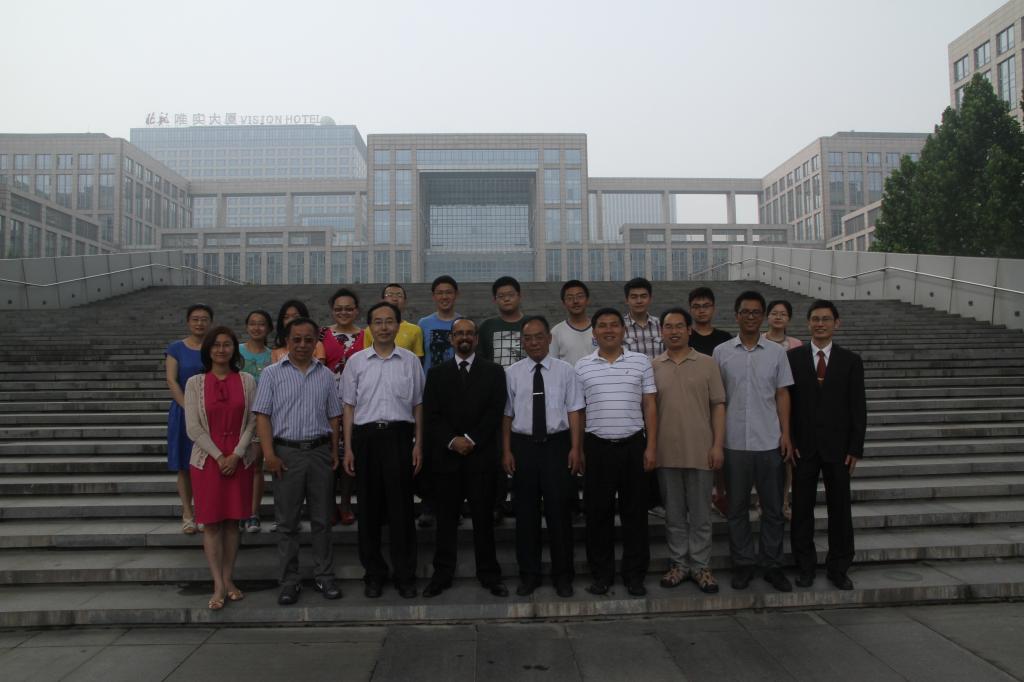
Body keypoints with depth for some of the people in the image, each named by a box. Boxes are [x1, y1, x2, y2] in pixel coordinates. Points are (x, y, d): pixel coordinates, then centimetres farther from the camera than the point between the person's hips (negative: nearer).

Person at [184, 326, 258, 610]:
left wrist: (236, 455, -9)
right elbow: (193, 428, -4)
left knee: (232, 521, 7)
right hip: (207, 459, -1)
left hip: (239, 459, 1)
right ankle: (219, 586, 5)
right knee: (211, 522, -1)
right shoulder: (195, 383, 0)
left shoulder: (247, 381, 2)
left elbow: (252, 422, 0)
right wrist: (219, 456, -10)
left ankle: (229, 579, 17)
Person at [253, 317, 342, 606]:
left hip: (320, 452, 2)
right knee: (287, 522, 5)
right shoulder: (272, 374, 2)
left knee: (322, 519, 7)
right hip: (287, 452, -2)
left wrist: (335, 452, 6)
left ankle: (324, 576, 18)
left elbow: (334, 417, 12)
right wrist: (269, 454, -11)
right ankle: (289, 582, 15)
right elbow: (262, 416, -3)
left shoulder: (326, 375, 10)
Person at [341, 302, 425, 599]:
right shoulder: (356, 361, 6)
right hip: (366, 436, 1)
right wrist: (348, 448, 2)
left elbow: (418, 406, 8)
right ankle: (374, 574, 22)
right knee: (369, 508, 8)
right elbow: (349, 406, 8)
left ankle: (405, 575, 15)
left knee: (401, 508, 2)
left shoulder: (410, 361, 5)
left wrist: (418, 445, 2)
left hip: (399, 435, -1)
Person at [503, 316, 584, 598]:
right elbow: (507, 414, 3)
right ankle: (528, 574, 22)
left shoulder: (565, 370, 1)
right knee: (526, 512, 9)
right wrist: (506, 451, -1)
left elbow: (574, 412, -1)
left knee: (559, 510, 4)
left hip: (557, 444, -1)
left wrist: (575, 449, -8)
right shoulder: (512, 373, 3)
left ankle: (562, 575, 19)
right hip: (523, 445, 1)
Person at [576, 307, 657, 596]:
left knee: (635, 512, 6)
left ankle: (634, 575, 18)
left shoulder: (641, 362, 4)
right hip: (597, 446, 0)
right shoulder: (582, 367, 5)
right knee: (598, 513, 6)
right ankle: (602, 574, 19)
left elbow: (650, 406, 4)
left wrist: (651, 447, -2)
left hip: (633, 445, 0)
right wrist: (577, 450, 2)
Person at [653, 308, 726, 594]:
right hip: (666, 452, 1)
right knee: (674, 514, 11)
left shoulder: (707, 364, 2)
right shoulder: (653, 367, 5)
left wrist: (718, 445, -6)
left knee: (700, 514, 7)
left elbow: (718, 406, 1)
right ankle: (678, 564, 22)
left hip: (700, 451, -1)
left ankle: (700, 566, 19)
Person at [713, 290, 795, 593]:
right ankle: (743, 564, 20)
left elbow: (782, 395, 5)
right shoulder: (721, 352, 1)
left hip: (770, 442, 1)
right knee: (737, 508, 8)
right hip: (734, 443, 0)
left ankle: (772, 565, 21)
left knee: (773, 508, 8)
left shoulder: (777, 352, 4)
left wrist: (786, 435, -2)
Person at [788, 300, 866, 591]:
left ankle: (838, 568, 21)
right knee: (802, 509, 7)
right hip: (803, 446, 0)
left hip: (838, 448, 1)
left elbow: (858, 408, 2)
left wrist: (855, 448, -4)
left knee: (840, 509, 8)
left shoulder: (850, 361, 3)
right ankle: (805, 567, 19)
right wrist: (789, 441, -5)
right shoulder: (793, 357, 1)